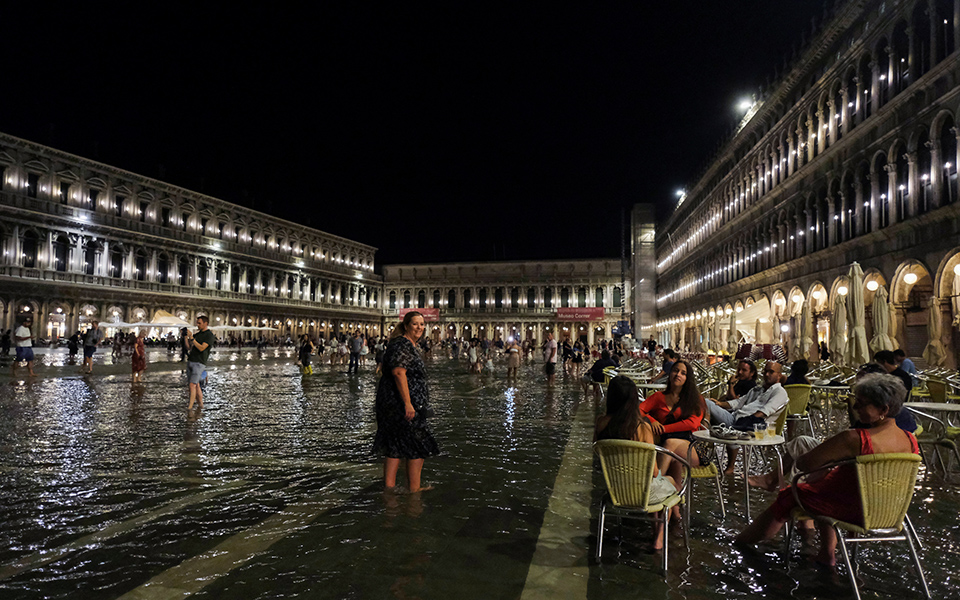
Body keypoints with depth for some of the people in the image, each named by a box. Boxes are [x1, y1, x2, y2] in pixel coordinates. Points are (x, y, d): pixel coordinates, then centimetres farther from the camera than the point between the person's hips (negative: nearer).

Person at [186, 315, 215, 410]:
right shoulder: (198, 334, 17)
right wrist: (186, 336, 1)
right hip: (190, 361, 7)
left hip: (199, 363, -7)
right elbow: (188, 345, 15)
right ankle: (200, 404, 16)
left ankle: (190, 406, -11)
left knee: (192, 384, -13)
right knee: (196, 385, 9)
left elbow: (201, 348, -17)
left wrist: (192, 338, -20)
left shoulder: (209, 335, -7)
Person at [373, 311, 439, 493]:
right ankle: (414, 487, 9)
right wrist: (407, 403, -30)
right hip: (401, 402, -10)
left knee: (395, 444, 13)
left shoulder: (410, 345, 17)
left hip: (391, 402, 10)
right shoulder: (402, 345, -16)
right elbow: (398, 372, -26)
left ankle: (389, 484, 19)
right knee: (417, 444, 1)